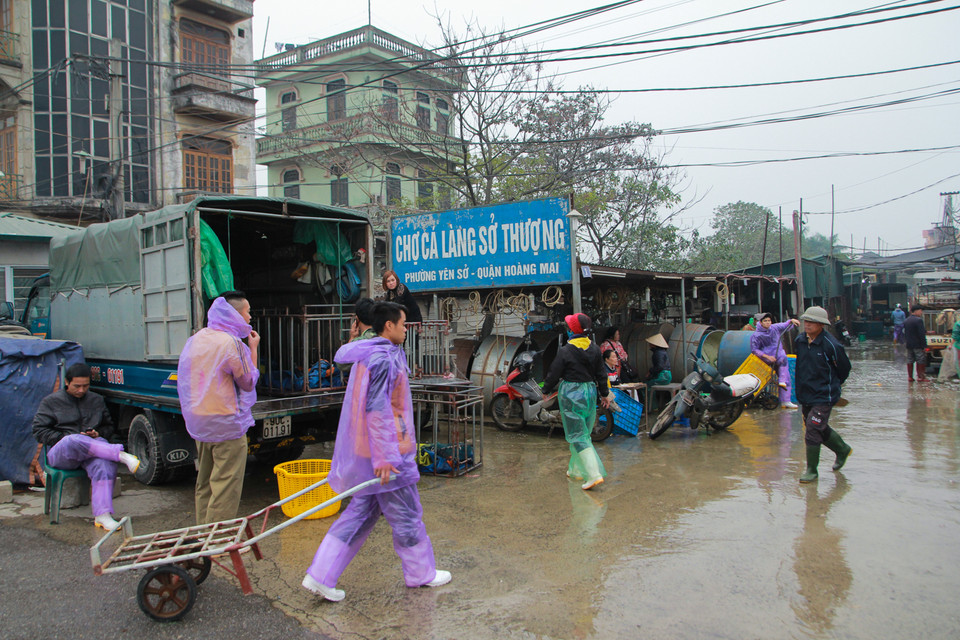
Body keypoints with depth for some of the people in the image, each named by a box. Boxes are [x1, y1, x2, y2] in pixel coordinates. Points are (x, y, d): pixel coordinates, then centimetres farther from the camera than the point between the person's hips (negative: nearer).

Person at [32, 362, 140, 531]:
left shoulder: (97, 400, 22)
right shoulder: (51, 402, 13)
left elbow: (109, 427, 27)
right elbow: (39, 431, 5)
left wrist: (98, 434, 3)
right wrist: (64, 438, -11)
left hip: (94, 446, 2)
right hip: (60, 452, -2)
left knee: (104, 463, -36)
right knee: (75, 441, -42)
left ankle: (102, 515, -41)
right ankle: (121, 455, -44)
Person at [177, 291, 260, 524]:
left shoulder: (196, 338, 7)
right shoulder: (231, 342, -16)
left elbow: (185, 379, 17)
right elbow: (248, 383, -7)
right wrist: (253, 349, -1)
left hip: (198, 423, 8)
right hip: (226, 424, -8)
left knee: (204, 485, 19)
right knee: (226, 489, -2)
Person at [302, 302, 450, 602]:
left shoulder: (368, 355, 14)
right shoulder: (383, 359, -18)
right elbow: (377, 408, -24)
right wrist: (383, 456, -24)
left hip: (363, 451, 10)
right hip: (385, 452, -10)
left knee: (361, 512, 14)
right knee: (406, 515, 7)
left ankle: (320, 576, 13)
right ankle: (421, 573, 24)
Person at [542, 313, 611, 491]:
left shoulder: (565, 351, -14)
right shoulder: (595, 349, 2)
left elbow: (554, 374, -8)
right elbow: (601, 374, 9)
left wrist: (546, 391, 8)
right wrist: (605, 393, 20)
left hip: (571, 395, -6)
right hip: (590, 393, 6)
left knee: (578, 437, -5)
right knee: (584, 434, 18)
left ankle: (594, 475, -15)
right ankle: (576, 470, 29)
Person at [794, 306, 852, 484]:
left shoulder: (831, 345, -18)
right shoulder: (799, 340, 1)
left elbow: (844, 368, -3)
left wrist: (833, 385, 8)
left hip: (824, 397, -7)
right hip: (805, 395, 7)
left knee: (812, 432, -9)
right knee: (821, 429, 20)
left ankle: (811, 470, 5)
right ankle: (843, 450, 45)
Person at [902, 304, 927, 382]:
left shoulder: (905, 321, 10)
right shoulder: (918, 320, -15)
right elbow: (922, 334, -17)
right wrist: (924, 346, -14)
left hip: (909, 345, 7)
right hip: (918, 345, -7)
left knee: (909, 361, 9)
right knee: (920, 361, 0)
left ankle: (910, 377, 11)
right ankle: (920, 377, 2)